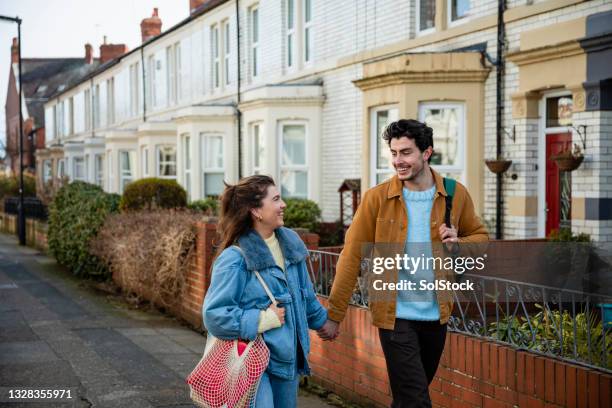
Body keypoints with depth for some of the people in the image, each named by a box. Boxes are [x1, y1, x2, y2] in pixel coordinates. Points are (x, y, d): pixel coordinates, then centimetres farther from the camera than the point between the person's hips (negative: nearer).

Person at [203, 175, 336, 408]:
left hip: (288, 359, 8)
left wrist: (320, 320, 34)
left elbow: (305, 293, 22)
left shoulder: (290, 243, 5)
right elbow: (214, 314, -20)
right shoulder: (235, 258, -18)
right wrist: (262, 320, -19)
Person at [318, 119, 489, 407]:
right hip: (395, 316, -3)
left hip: (435, 315, 3)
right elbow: (352, 256, -8)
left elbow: (481, 237, 11)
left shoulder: (455, 194, -2)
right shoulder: (377, 198, -9)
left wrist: (458, 244, -12)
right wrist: (334, 314, -10)